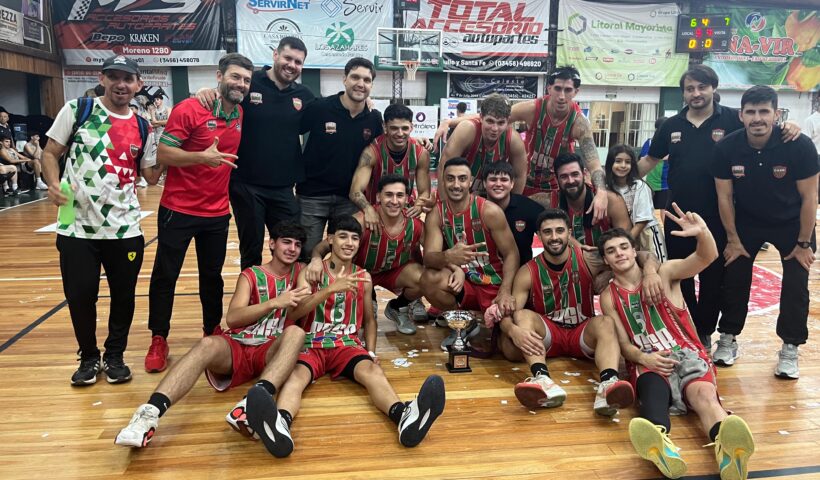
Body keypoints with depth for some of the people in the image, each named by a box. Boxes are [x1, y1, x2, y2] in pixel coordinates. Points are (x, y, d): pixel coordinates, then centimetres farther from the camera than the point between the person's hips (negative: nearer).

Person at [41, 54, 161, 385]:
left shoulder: (142, 127, 7)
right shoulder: (76, 110, 1)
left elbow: (152, 175, 8)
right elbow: (50, 153, 3)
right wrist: (54, 184, -16)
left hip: (125, 229, 2)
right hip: (78, 227, -1)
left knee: (124, 295, 8)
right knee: (80, 296, 5)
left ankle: (115, 355, 28)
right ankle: (89, 357, 28)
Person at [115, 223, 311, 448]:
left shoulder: (299, 272, 15)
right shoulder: (251, 275, 7)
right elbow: (232, 318, -9)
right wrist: (275, 303, -21)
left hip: (270, 351, 0)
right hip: (236, 347, 0)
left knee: (296, 333, -33)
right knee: (208, 344, -34)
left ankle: (255, 402, -57)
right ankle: (150, 413, -49)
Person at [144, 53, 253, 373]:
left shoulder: (240, 116, 5)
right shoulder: (189, 109, -14)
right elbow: (163, 154, -18)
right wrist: (203, 156, -29)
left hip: (217, 212, 5)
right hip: (179, 209, -5)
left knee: (212, 276, 15)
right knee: (165, 276, 5)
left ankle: (212, 331, 30)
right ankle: (158, 340, 18)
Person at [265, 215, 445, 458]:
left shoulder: (363, 278, 14)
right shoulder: (310, 272, 4)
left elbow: (369, 319, 24)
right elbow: (294, 312, -11)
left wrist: (371, 351, 6)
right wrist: (331, 288, -23)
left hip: (347, 344, 2)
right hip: (312, 344, -1)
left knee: (371, 369, -32)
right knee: (297, 375, -35)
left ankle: (405, 416, -62)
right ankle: (280, 425, -68)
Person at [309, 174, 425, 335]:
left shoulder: (415, 225, -21)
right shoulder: (362, 220, -31)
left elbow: (416, 254, -5)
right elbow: (326, 244, -31)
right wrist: (316, 258, -53)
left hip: (395, 271, 2)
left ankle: (397, 308, 11)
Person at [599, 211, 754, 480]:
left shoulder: (665, 273, 9)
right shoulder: (609, 298, 12)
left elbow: (707, 258, -9)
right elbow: (624, 345, 7)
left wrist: (702, 233, -33)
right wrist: (643, 358, -18)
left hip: (687, 354, 1)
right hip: (648, 362, -1)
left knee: (704, 393, -35)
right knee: (653, 391, -38)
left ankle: (728, 451, -67)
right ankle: (661, 445, -71)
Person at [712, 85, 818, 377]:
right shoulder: (727, 148, -20)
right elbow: (724, 196, -10)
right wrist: (733, 240, -7)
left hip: (792, 224, -1)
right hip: (746, 221, 1)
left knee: (796, 286, -3)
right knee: (734, 279, 2)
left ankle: (790, 349, 12)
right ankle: (727, 339, 18)